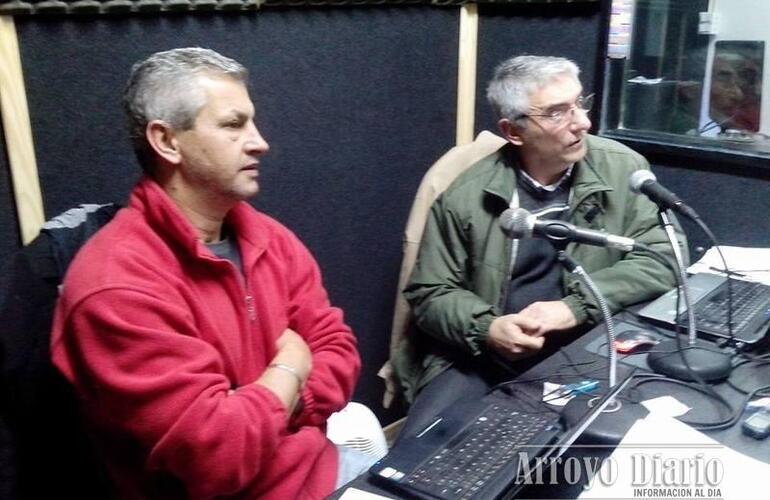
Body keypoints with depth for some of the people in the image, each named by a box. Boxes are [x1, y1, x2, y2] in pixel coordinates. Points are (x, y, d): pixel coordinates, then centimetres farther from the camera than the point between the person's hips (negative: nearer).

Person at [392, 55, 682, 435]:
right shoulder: (465, 194, -4)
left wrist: (577, 305, -17)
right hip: (480, 358, -1)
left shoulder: (622, 169, -1)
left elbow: (662, 257, -4)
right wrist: (486, 328, -19)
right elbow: (430, 292, 1)